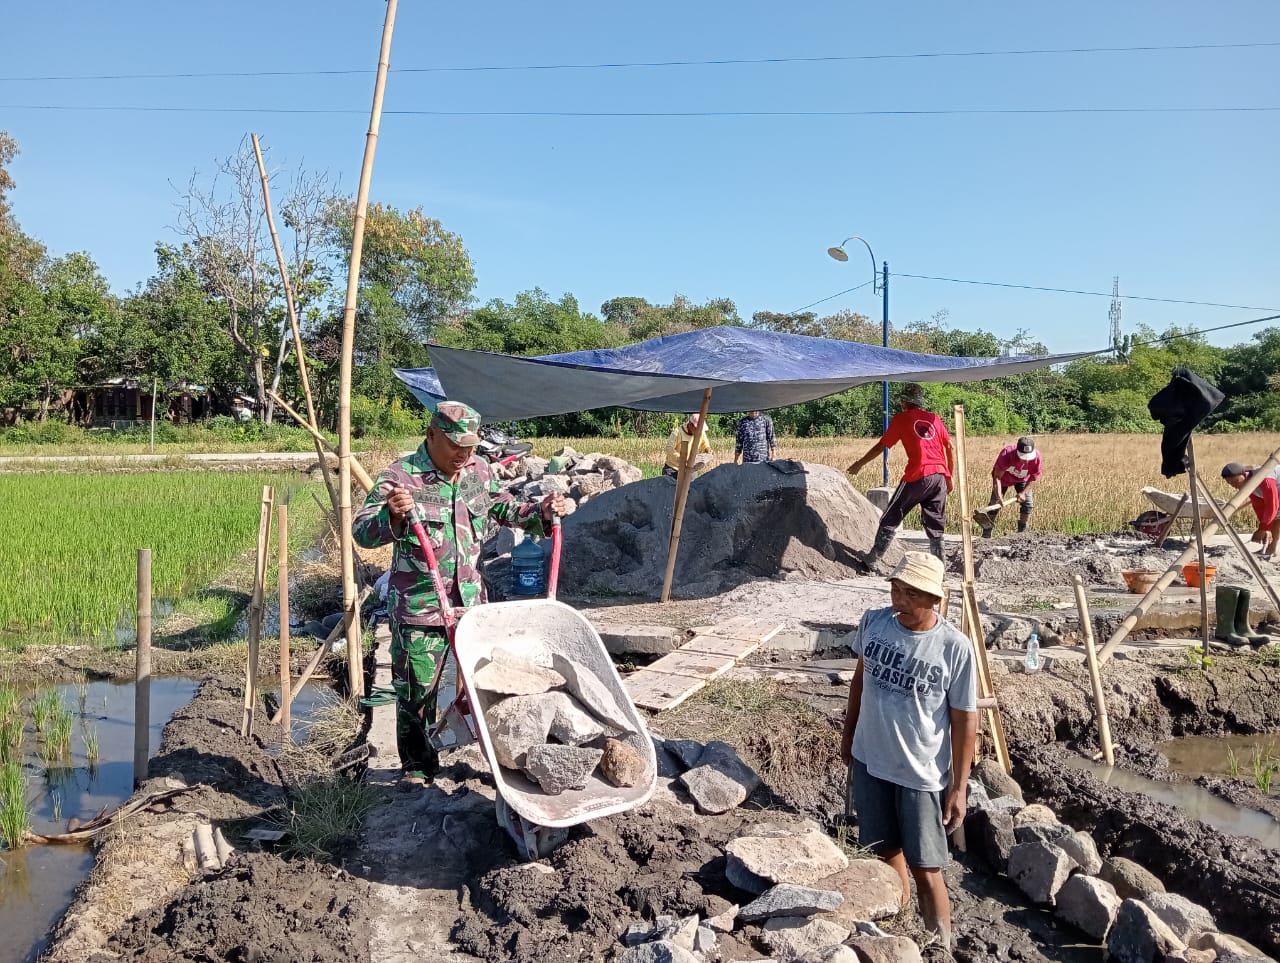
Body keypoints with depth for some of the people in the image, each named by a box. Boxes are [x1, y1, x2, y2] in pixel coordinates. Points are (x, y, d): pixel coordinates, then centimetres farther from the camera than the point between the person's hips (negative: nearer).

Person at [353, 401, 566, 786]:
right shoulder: (400, 476, -13)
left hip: (472, 602, 5)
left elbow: (503, 509, 22)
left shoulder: (480, 470, 5)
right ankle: (417, 766, 27)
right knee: (416, 693, 6)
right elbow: (362, 531, -20)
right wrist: (392, 515, -41)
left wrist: (541, 513, 4)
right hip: (418, 608, -4)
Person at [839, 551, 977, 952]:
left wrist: (959, 786, -9)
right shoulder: (873, 622, -8)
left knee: (925, 868, 5)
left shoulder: (955, 647, -19)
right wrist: (848, 734, 16)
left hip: (922, 773, -4)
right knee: (887, 851, 22)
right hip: (870, 760, 4)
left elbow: (964, 719, -11)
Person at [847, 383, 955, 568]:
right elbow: (950, 447, 15)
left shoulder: (901, 419, 7)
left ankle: (873, 560, 5)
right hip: (940, 475, 4)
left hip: (917, 476, -4)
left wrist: (860, 463, 20)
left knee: (891, 518, 5)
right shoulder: (934, 418, 19)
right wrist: (949, 476, 21)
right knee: (935, 522, 12)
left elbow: (881, 446, 8)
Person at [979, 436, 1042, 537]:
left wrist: (1024, 492, -24)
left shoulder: (1036, 456, -33)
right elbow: (997, 477, -36)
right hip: (1004, 477, -2)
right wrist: (999, 496, -44)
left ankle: (1022, 532, 8)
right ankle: (986, 535, -6)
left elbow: (1034, 476, -16)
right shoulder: (1006, 454, -41)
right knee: (995, 503, -9)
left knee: (1028, 503, -7)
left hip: (1022, 479, 3)